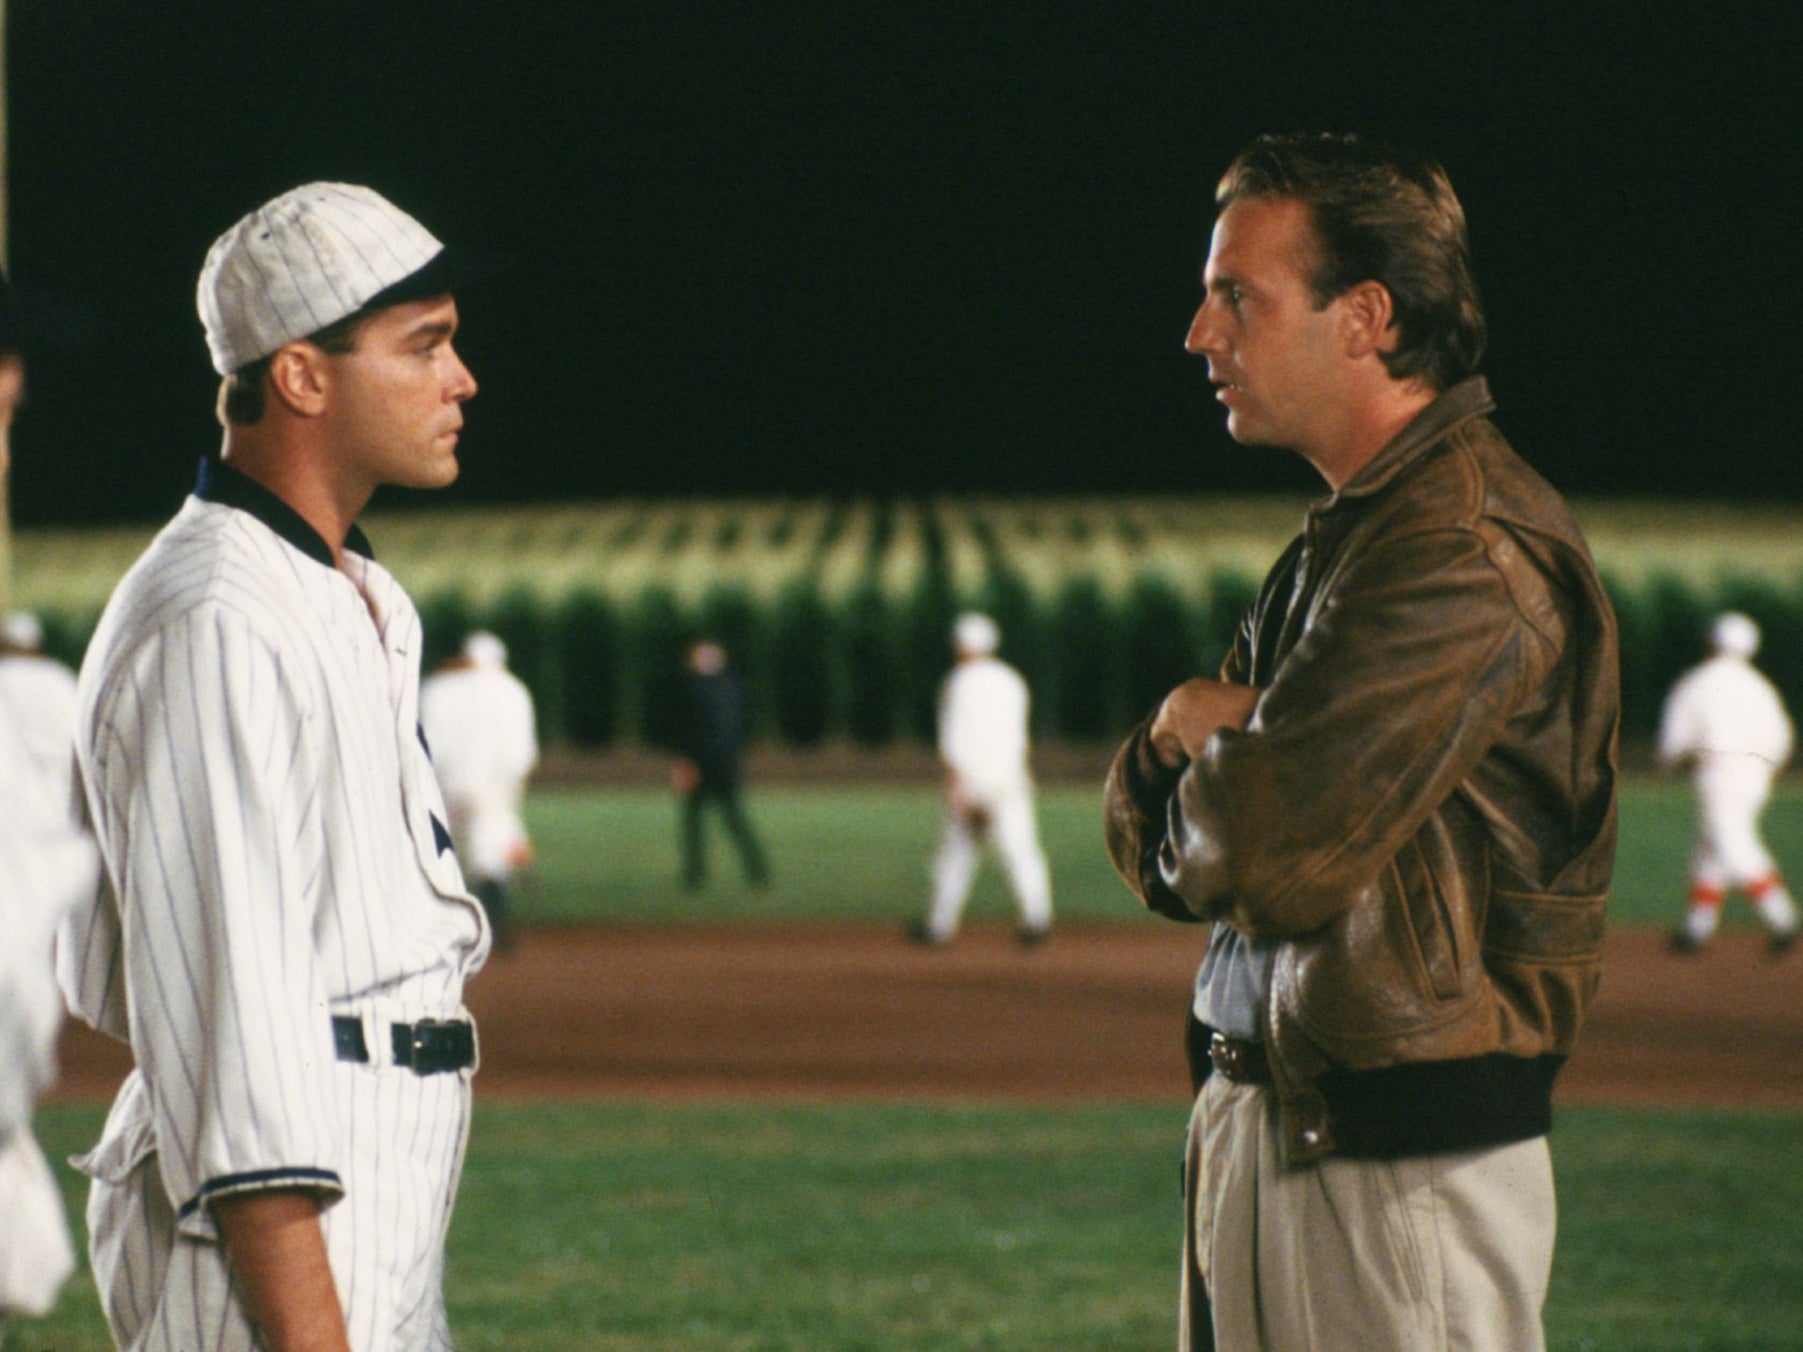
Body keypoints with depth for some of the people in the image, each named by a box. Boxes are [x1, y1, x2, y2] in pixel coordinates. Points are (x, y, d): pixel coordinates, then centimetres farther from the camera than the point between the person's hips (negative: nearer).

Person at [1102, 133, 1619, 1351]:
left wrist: (1203, 742, -3)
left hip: (1404, 1168, -10)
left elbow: (1276, 862, -25)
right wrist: (1187, 740, -7)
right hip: (1261, 1130, 10)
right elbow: (1154, 846, 16)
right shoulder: (1346, 535, 16)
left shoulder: (1470, 557, -18)